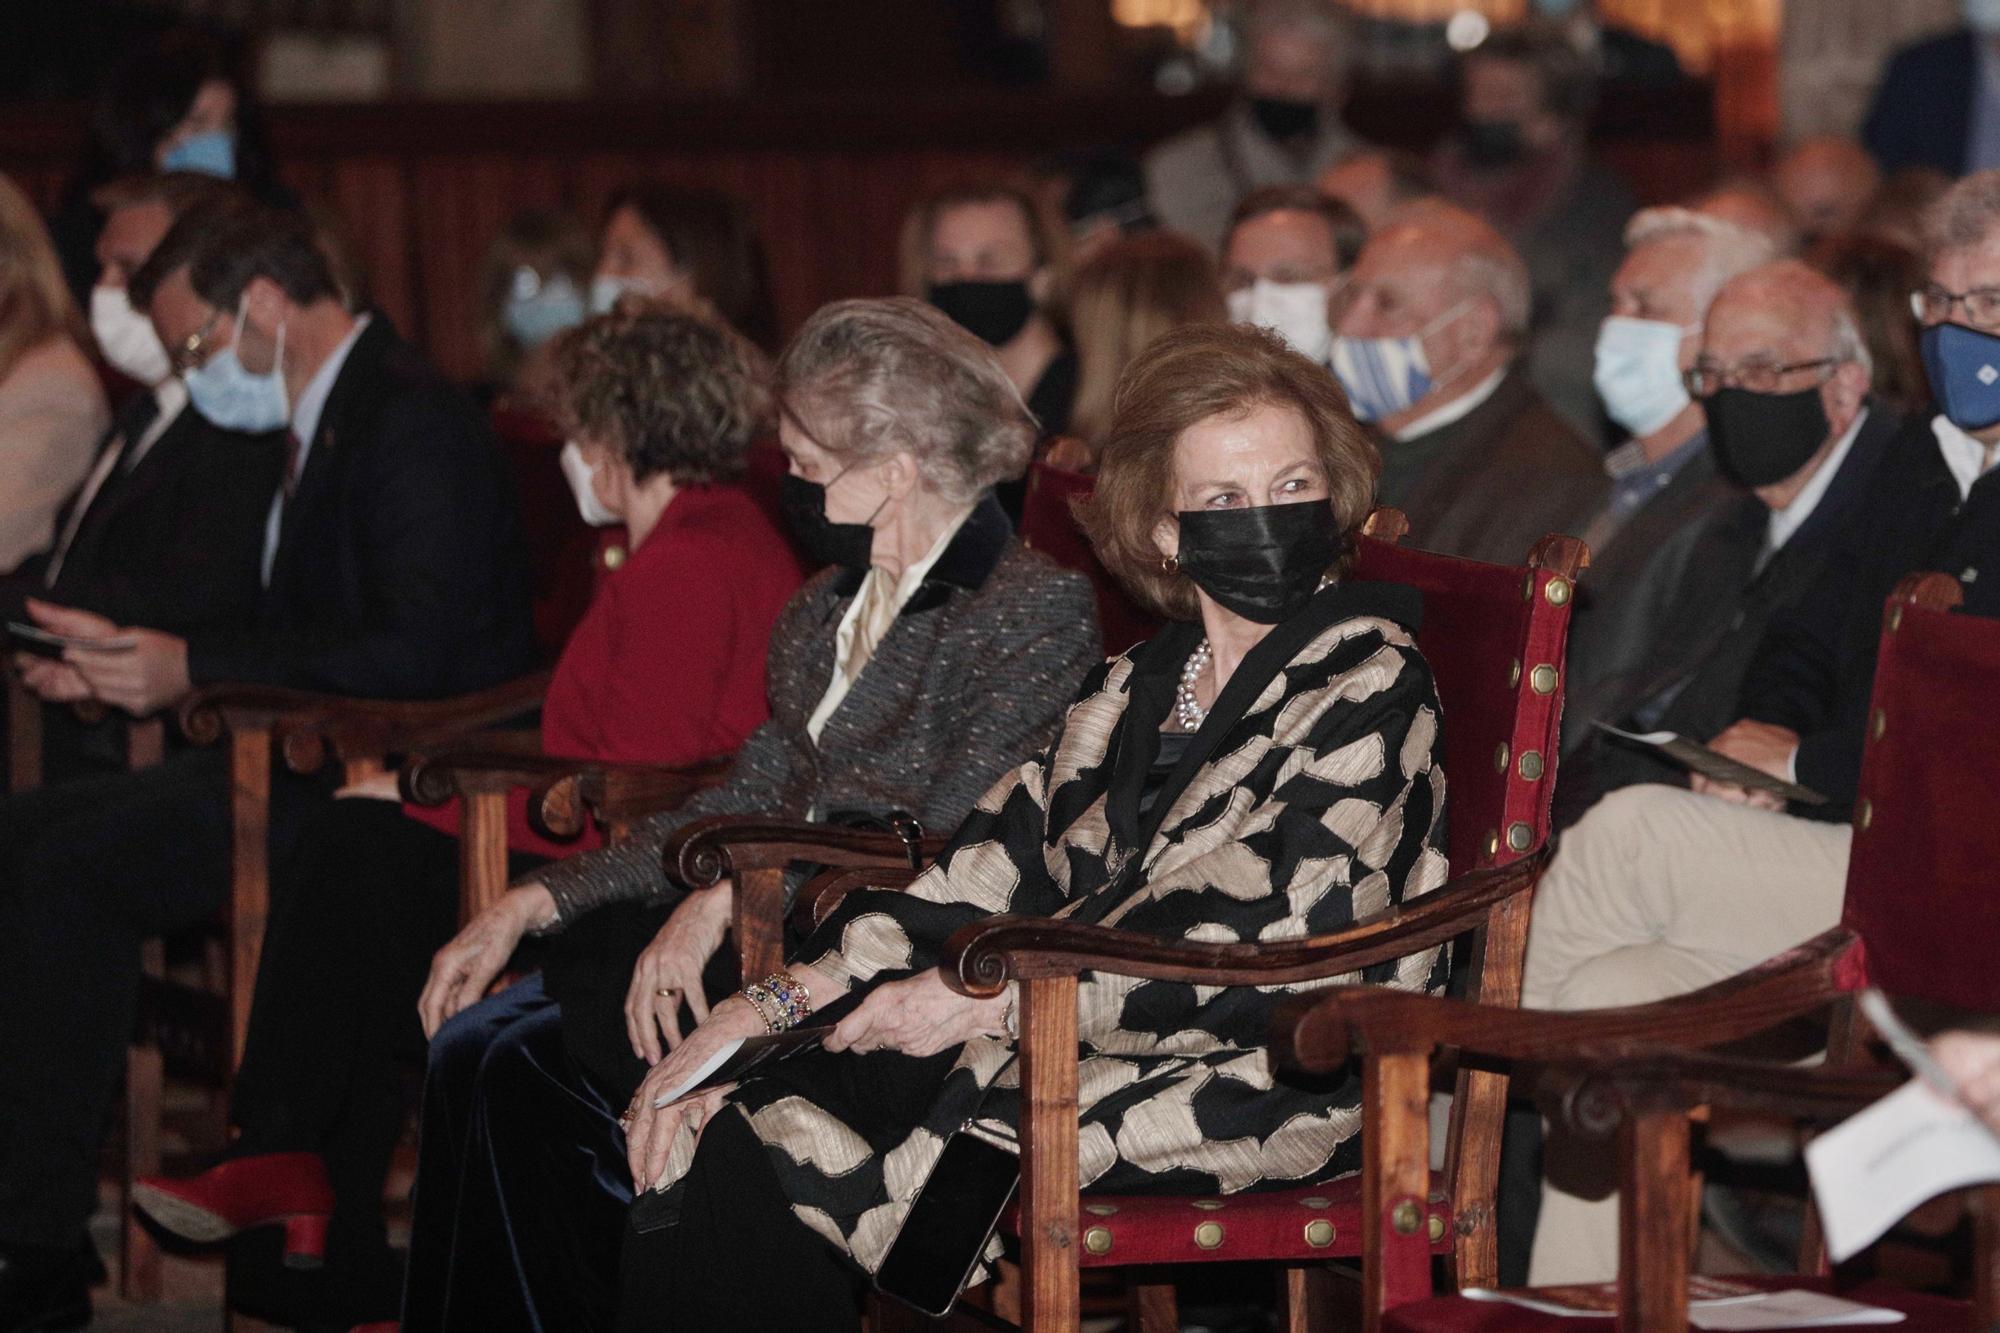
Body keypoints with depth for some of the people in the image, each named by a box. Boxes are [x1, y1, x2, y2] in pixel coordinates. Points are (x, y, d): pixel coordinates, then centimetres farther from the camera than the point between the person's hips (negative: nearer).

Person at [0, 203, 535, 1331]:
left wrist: (194, 668, -21)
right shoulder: (327, 421, 17)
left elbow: (417, 651, -24)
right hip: (310, 767, 10)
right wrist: (129, 656, 9)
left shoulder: (411, 423, -15)